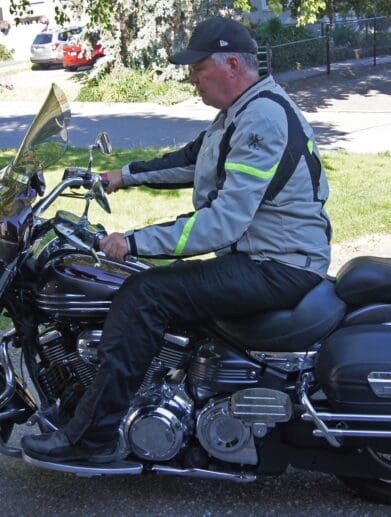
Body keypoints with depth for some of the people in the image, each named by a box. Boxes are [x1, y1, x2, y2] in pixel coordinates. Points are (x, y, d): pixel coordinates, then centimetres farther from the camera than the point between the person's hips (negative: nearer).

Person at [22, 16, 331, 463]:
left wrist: (135, 242, -26)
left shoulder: (262, 120, -22)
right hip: (258, 253, 11)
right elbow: (193, 159, 25)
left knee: (145, 294, -18)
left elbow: (224, 221, -29)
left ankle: (92, 435, -12)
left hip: (278, 267, -11)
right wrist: (126, 175, 17)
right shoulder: (244, 110, 12)